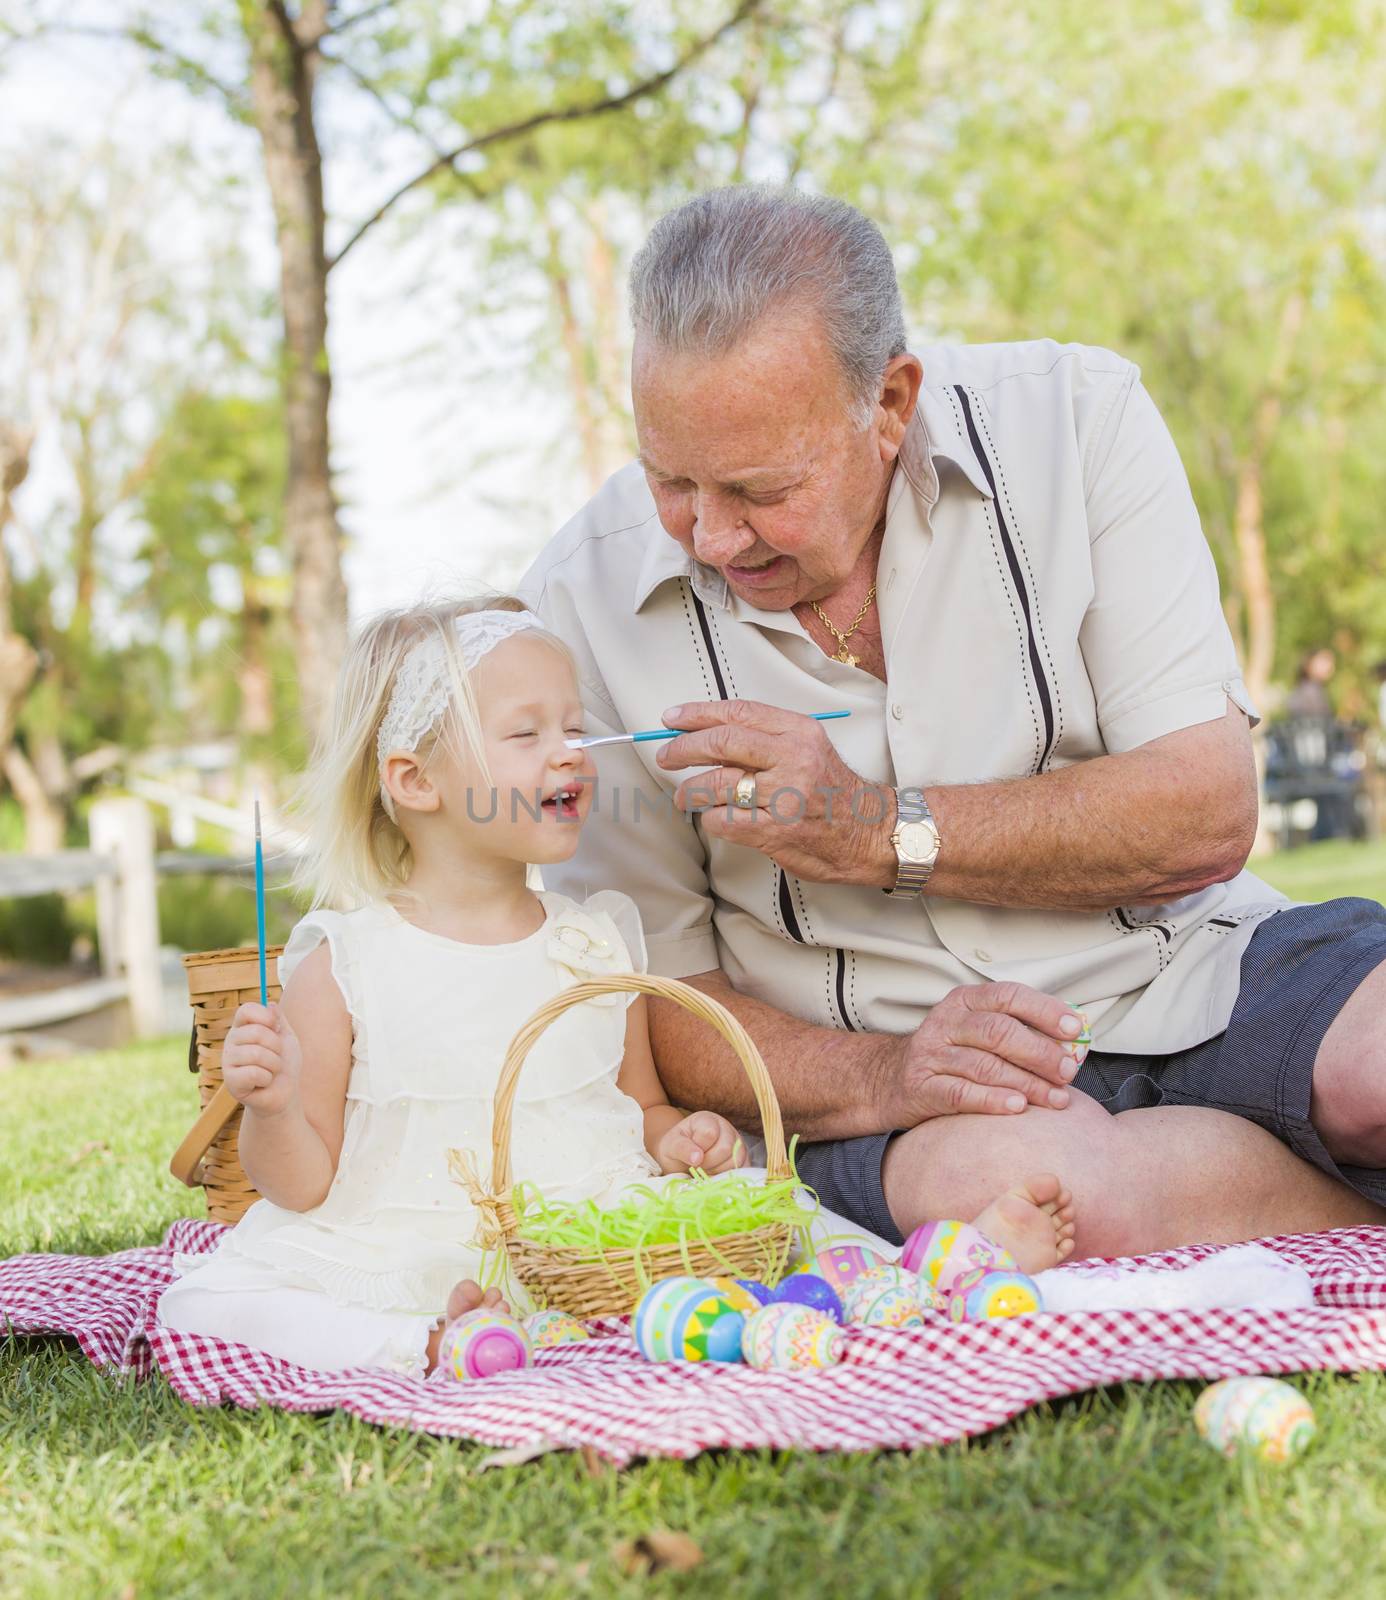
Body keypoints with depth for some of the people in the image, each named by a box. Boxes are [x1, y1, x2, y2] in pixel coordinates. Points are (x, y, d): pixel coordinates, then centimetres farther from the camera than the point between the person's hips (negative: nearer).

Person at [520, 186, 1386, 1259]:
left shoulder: (1072, 417, -5)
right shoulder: (583, 603, -5)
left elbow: (1207, 818, -7)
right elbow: (646, 994, -2)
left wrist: (886, 833, -17)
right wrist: (873, 1080, -21)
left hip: (1192, 970, 0)